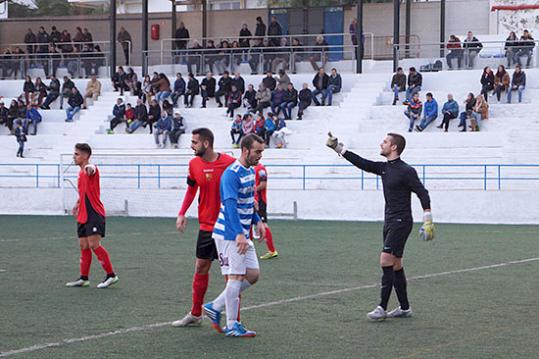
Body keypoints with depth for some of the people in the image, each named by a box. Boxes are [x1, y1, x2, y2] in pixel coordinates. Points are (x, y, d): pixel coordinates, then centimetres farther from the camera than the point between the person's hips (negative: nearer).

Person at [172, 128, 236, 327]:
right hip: (206, 226, 5)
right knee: (201, 269, 12)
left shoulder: (230, 163, -15)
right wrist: (182, 213, 9)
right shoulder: (194, 164, 2)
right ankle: (195, 314, 25)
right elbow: (191, 189, 17)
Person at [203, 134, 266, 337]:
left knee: (253, 275, 7)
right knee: (236, 277, -7)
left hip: (242, 235, 9)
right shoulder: (232, 174, -18)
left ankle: (215, 307, 16)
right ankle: (231, 326, 1)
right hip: (229, 234, -9)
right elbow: (230, 204, -29)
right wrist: (239, 234, -37)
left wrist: (257, 221, 16)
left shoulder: (250, 171, 12)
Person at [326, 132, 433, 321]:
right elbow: (361, 162, 13)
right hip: (390, 221, 9)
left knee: (386, 261, -14)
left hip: (401, 222, -9)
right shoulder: (384, 168, 11)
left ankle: (382, 308, -12)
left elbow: (422, 193, -14)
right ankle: (404, 307, 17)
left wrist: (428, 221, -19)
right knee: (396, 265, 10)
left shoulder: (406, 170, -13)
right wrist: (338, 148, 9)